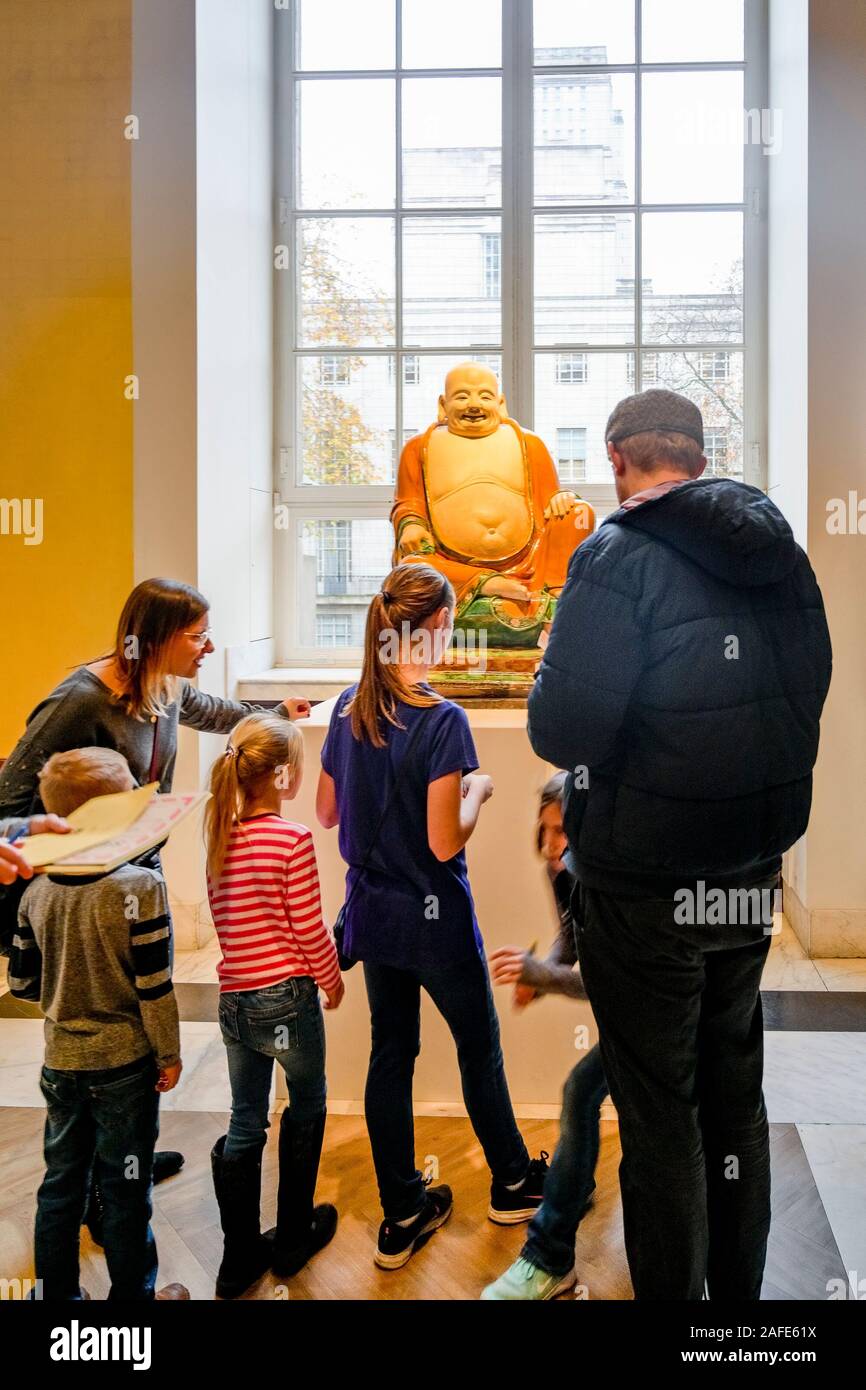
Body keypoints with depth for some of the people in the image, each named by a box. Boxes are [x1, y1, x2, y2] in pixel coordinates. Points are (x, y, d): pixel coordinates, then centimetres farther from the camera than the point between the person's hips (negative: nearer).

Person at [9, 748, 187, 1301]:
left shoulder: (37, 890, -4)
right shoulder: (139, 886, -21)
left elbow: (22, 981, 5)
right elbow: (154, 987, -18)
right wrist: (170, 1054, -5)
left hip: (60, 1061, 5)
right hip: (124, 1063, -5)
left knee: (60, 1183, 19)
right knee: (126, 1189, 11)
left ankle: (58, 1291, 32)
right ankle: (133, 1292, 26)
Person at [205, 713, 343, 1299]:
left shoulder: (221, 838, 2)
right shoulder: (293, 839, -18)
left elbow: (225, 920, 9)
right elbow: (310, 931, -14)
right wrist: (334, 979, 4)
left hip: (235, 1000, 5)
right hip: (288, 997, -5)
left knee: (245, 1125, 16)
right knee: (306, 1109, 18)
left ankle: (240, 1259, 26)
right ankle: (293, 1240, 31)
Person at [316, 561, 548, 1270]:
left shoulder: (349, 706, -2)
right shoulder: (442, 719, -23)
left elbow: (328, 810, 7)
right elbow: (445, 843, -23)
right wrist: (477, 790, -7)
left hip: (371, 912, 6)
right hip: (433, 920, -6)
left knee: (390, 1053, 15)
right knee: (480, 1046, 16)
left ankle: (401, 1216, 28)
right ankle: (512, 1183, 38)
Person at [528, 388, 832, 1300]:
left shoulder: (621, 556, -17)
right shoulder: (780, 552, 4)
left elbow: (563, 732, -23)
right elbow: (805, 699, 13)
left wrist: (548, 673, -3)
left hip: (648, 887, -7)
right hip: (751, 873, 7)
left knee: (659, 1113, 8)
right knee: (736, 1097, 21)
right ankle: (738, 1287, 38)